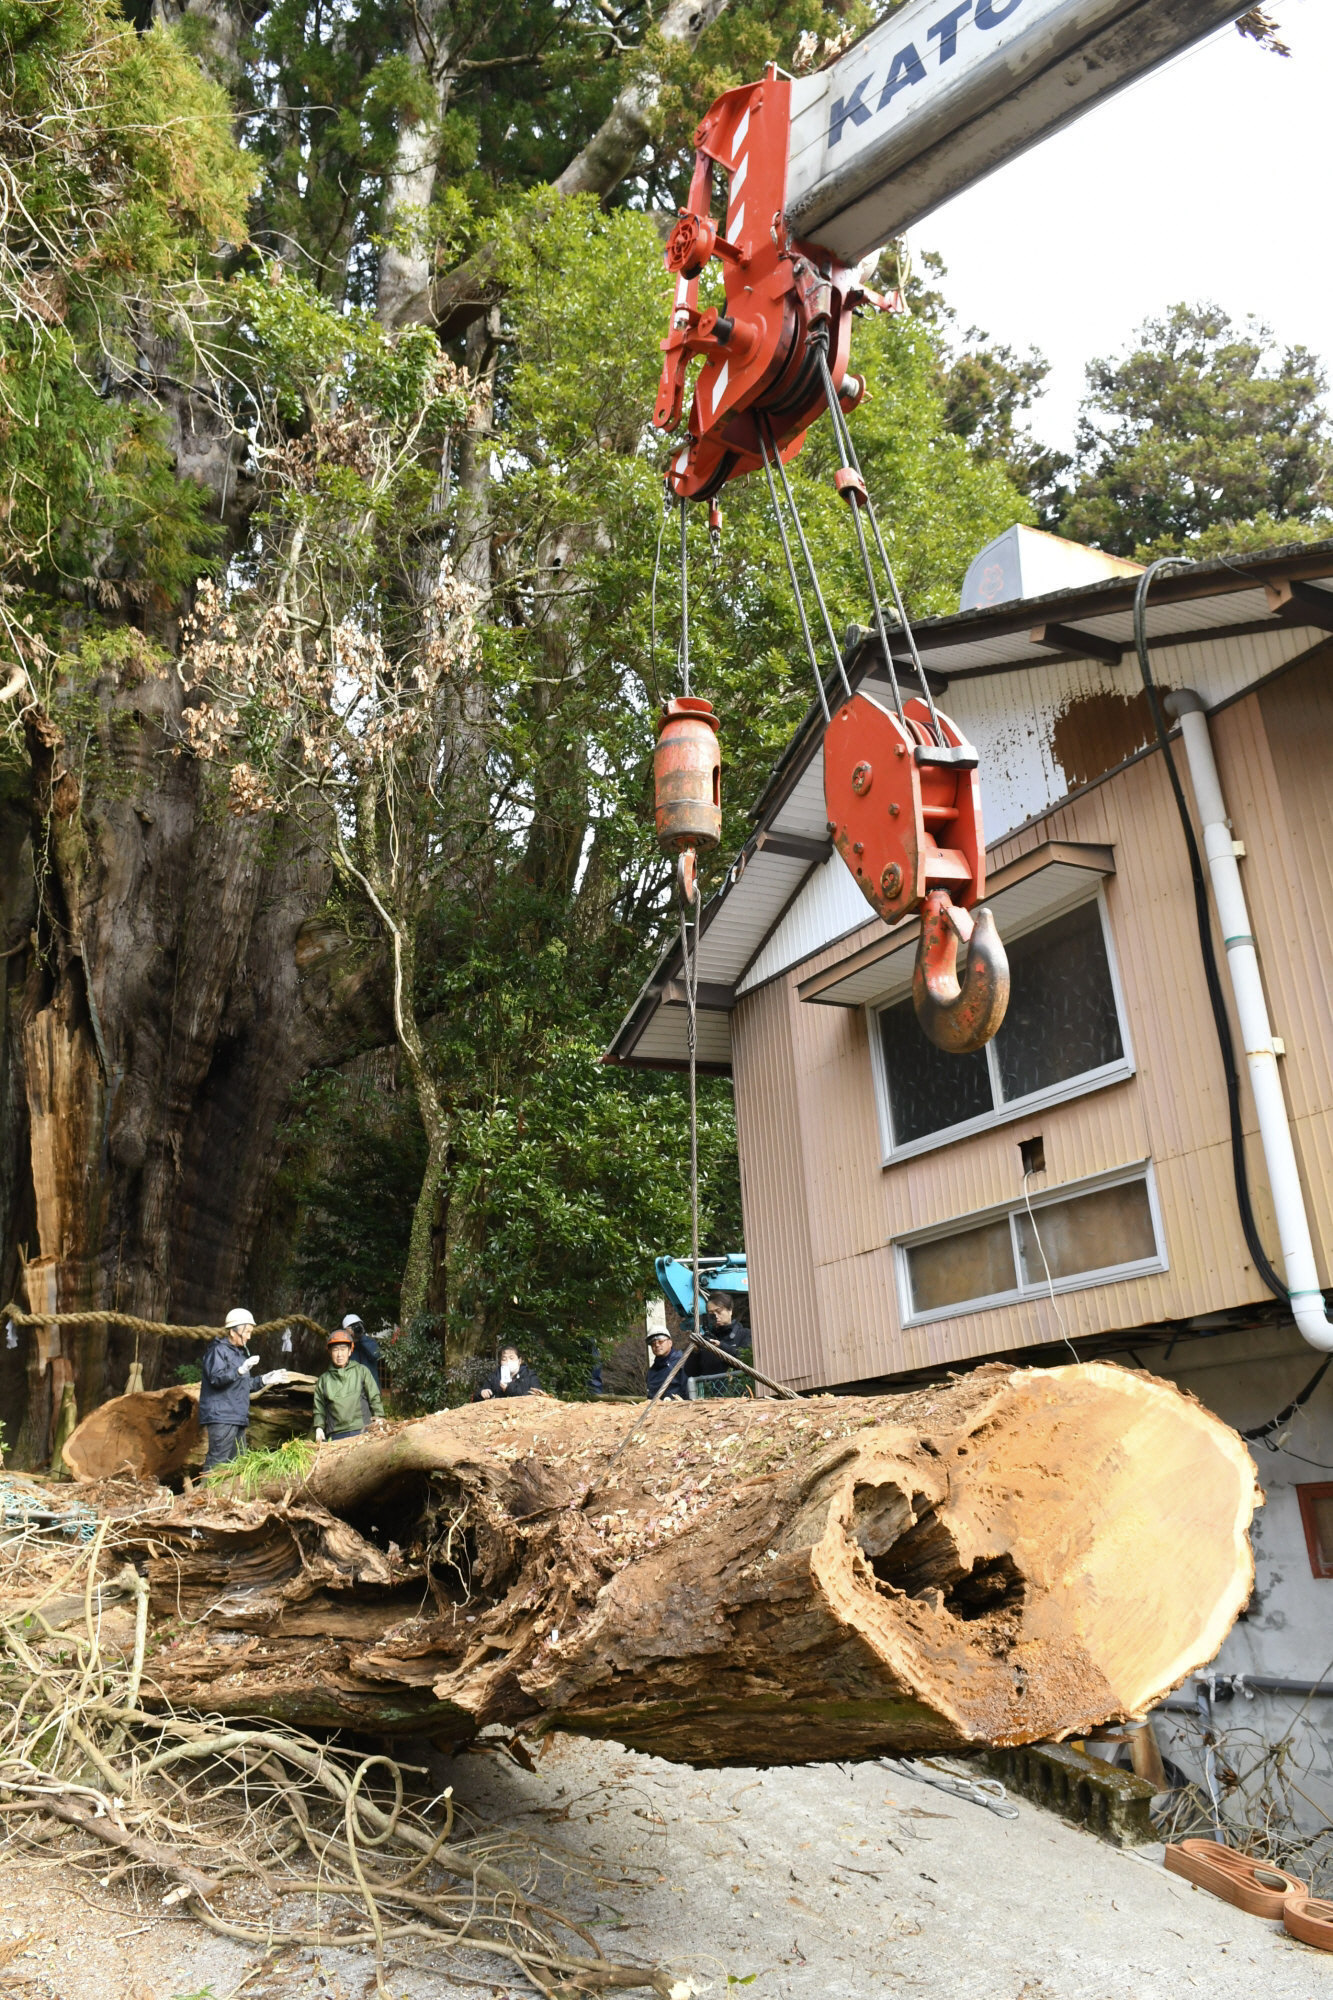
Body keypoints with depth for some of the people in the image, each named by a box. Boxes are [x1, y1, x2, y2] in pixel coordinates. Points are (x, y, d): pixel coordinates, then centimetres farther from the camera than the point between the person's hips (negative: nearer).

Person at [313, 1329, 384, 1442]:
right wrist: (319, 1428, 4)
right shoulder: (324, 1379, 14)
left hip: (361, 1431, -1)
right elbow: (319, 1409, 17)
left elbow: (375, 1398, 9)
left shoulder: (362, 1371, 9)